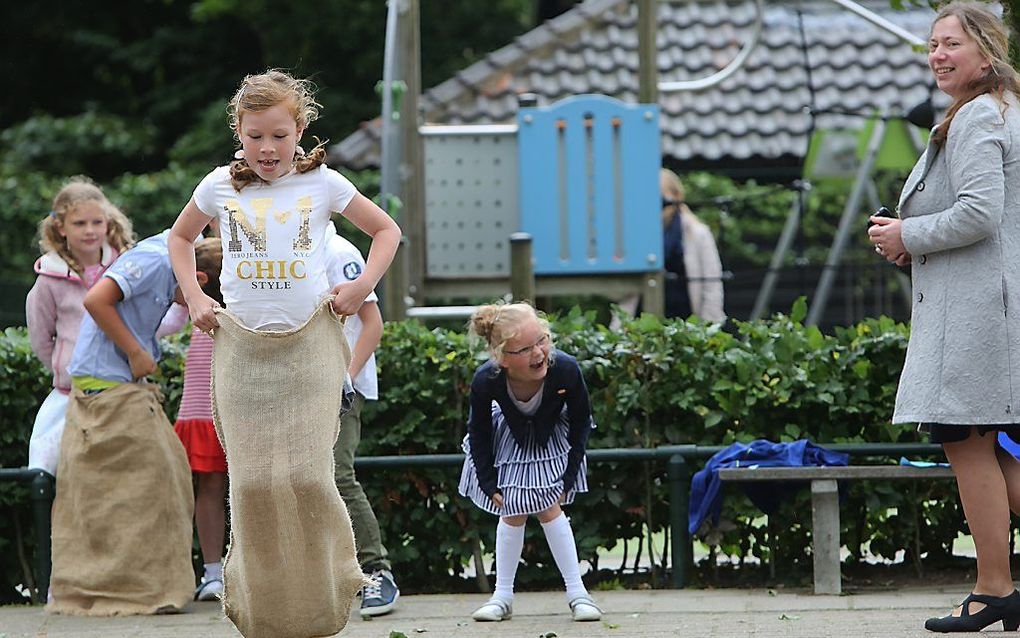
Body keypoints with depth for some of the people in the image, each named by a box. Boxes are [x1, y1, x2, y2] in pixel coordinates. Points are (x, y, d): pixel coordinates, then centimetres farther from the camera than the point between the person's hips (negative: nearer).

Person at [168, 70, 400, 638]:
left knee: (307, 475, -11)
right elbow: (180, 236, 25)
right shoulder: (221, 187, 5)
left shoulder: (322, 183, 2)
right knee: (253, 480, -3)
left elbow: (386, 231, 16)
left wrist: (363, 286, 1)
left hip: (309, 343, -2)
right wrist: (194, 297, 11)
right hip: (242, 347, 2)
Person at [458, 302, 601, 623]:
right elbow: (479, 434, -13)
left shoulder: (565, 370, -36)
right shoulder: (485, 381, -36)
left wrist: (569, 478, -10)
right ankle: (503, 596, 14)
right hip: (509, 441, 1)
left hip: (552, 439, 0)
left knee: (548, 509, -5)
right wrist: (489, 484, -11)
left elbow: (581, 422, -14)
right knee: (513, 514, 1)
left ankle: (576, 592, 5)